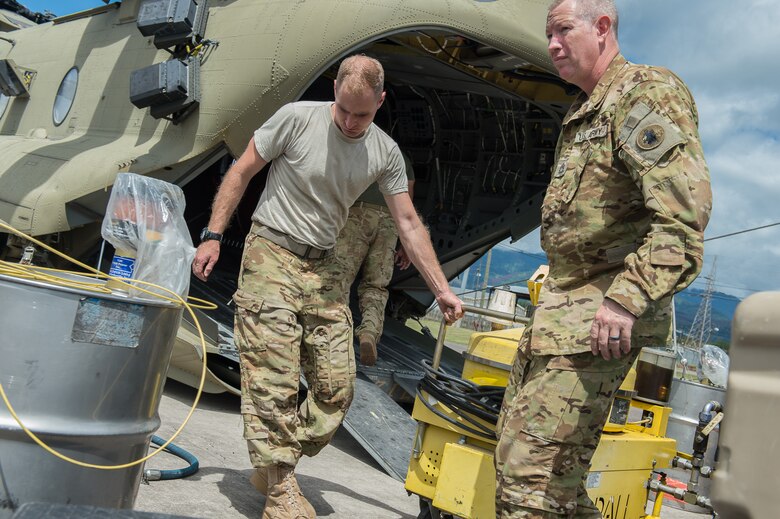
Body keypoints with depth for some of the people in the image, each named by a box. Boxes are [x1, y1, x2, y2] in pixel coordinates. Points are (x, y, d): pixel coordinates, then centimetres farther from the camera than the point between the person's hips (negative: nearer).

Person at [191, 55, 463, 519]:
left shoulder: (386, 153, 1)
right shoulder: (297, 118, -9)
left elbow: (409, 224, 5)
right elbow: (242, 172, -1)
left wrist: (441, 289, 1)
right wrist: (213, 235, -6)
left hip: (323, 270, 5)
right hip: (271, 255, -4)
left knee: (337, 386, 1)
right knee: (274, 380, -10)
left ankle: (272, 467, 18)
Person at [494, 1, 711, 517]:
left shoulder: (647, 93, -9)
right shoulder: (583, 114, 22)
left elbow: (683, 213, -22)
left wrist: (628, 297, -29)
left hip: (600, 317, -10)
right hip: (560, 304, 11)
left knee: (534, 473, -13)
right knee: (514, 453, 14)